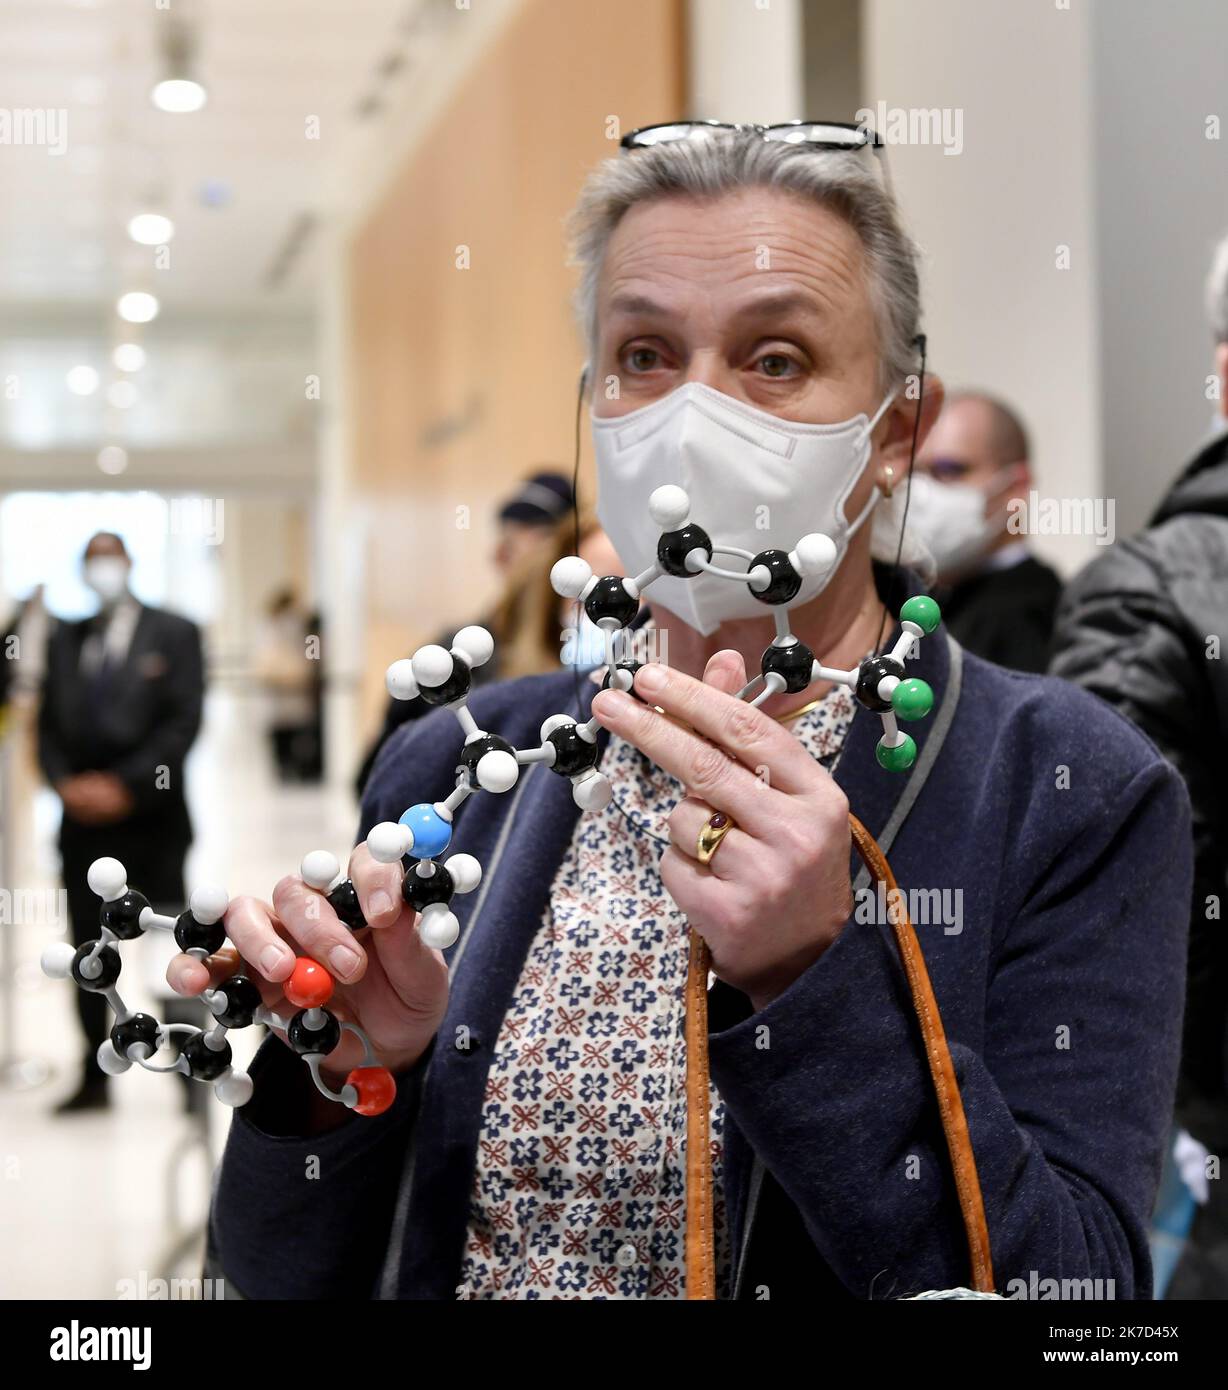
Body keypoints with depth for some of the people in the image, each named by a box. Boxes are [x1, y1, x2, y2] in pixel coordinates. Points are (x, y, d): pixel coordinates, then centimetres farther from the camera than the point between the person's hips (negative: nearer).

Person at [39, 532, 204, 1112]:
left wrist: (123, 786, -15)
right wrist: (64, 783, -8)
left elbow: (183, 722, -8)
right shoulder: (65, 638, 12)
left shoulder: (174, 633, 0)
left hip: (151, 822, -4)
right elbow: (49, 723, 10)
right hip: (83, 823, 4)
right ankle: (94, 1079, 18)